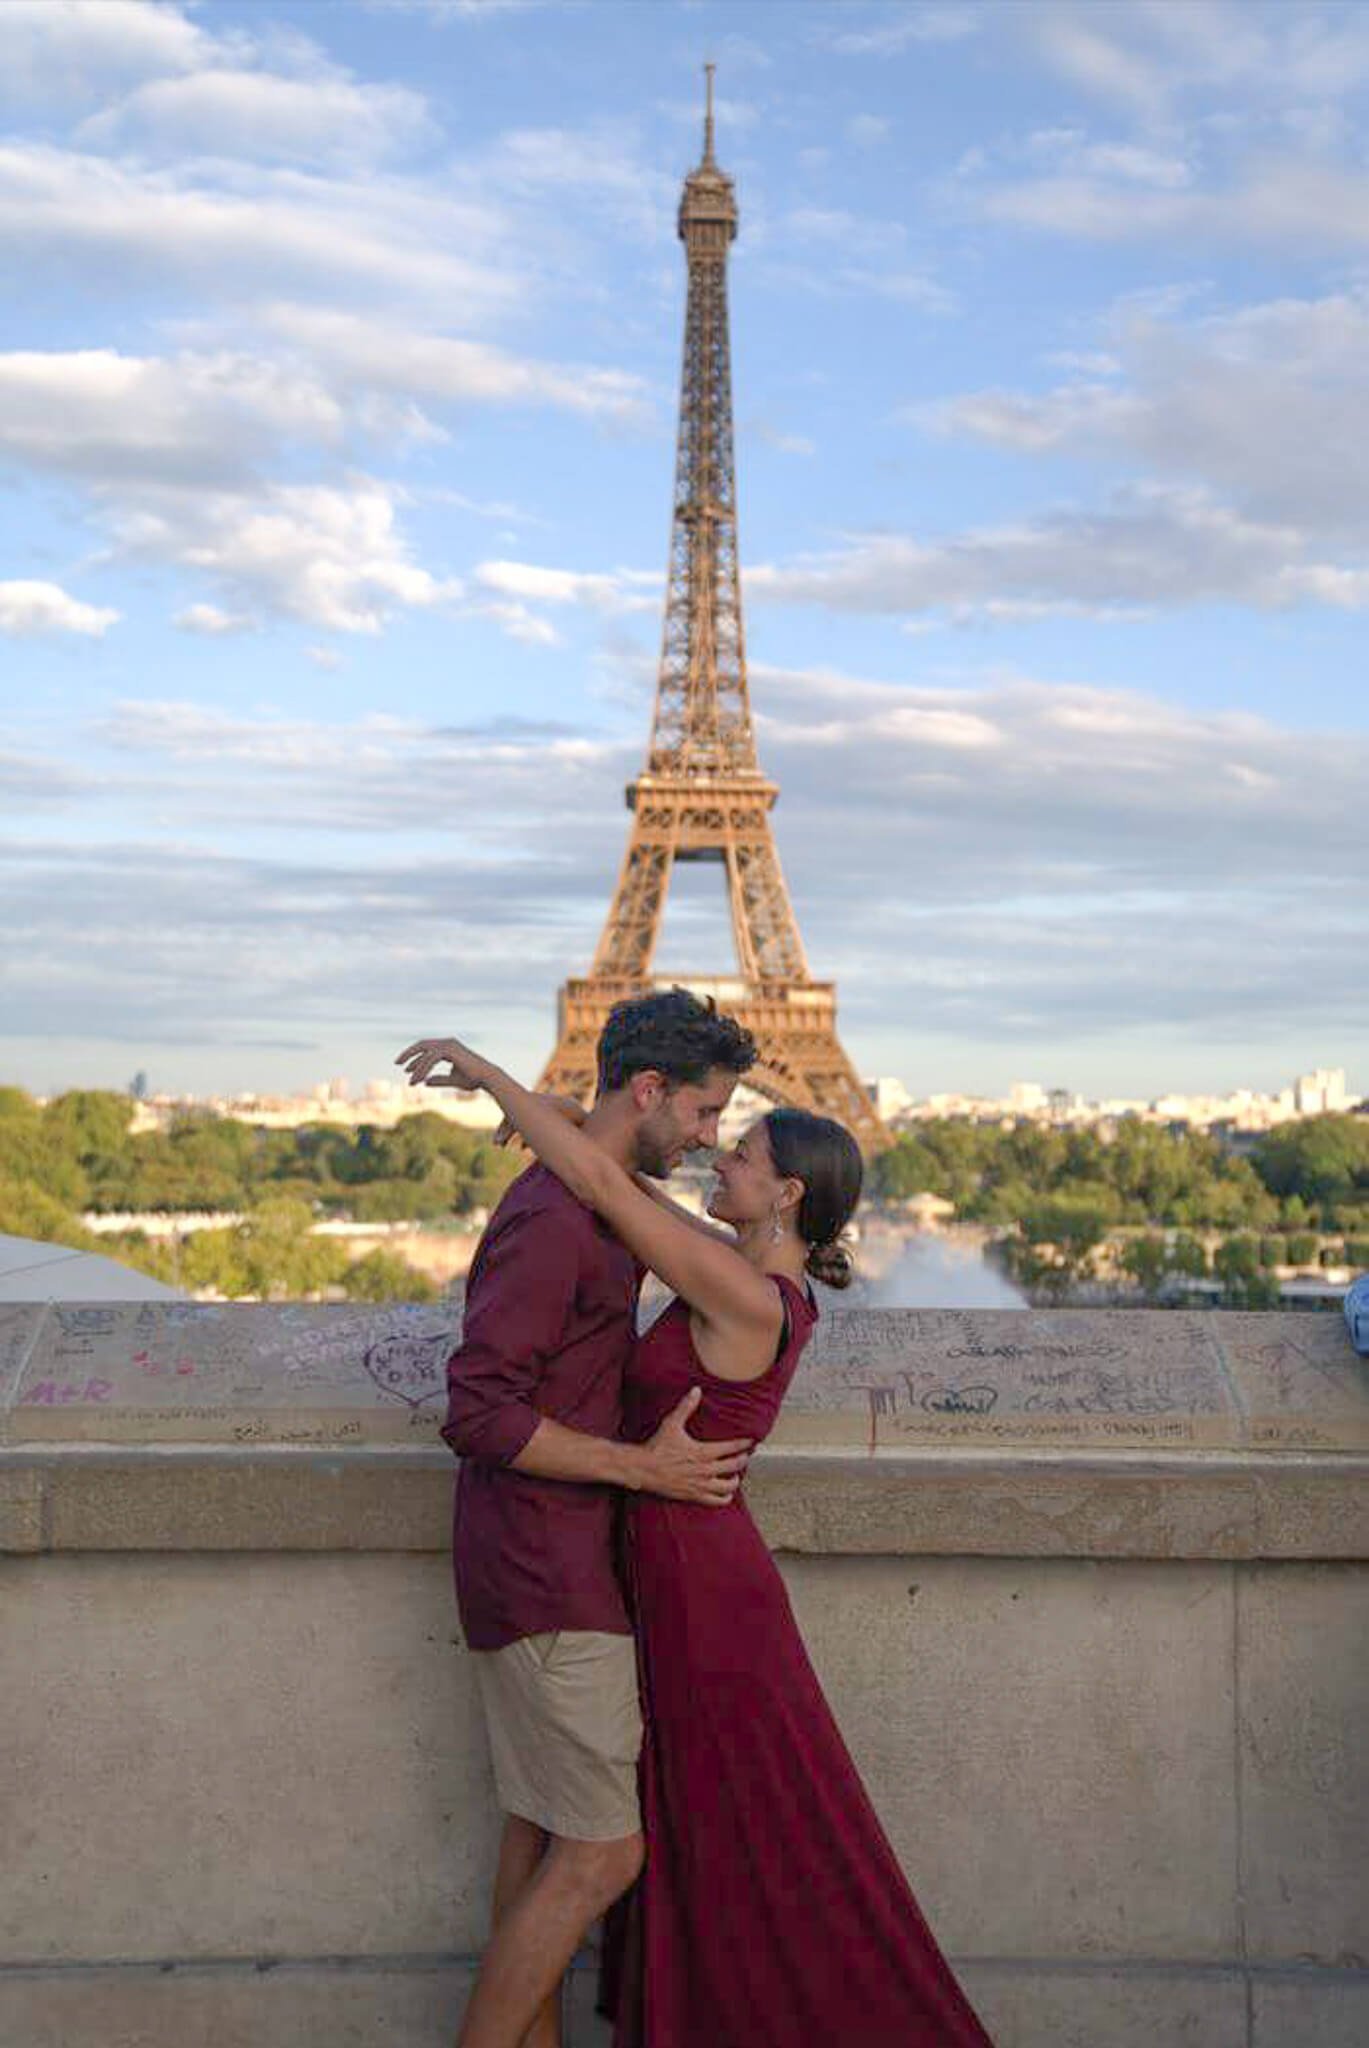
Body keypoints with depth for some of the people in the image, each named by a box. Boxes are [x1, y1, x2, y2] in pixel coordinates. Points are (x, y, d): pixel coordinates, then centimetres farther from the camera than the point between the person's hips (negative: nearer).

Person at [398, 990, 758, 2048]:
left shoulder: (597, 1207, 12)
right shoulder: (553, 1222, -21)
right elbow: (479, 1415, -25)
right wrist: (645, 1466, -20)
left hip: (562, 1564, 10)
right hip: (549, 1576, -10)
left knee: (542, 1830, 16)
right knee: (602, 1853, -4)